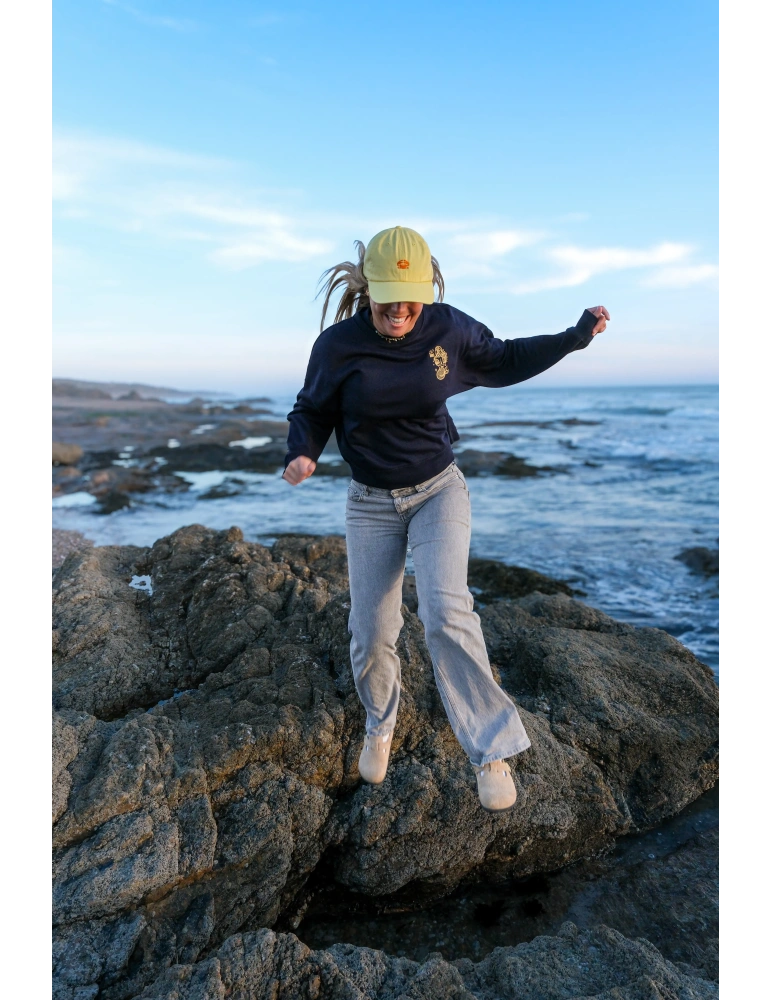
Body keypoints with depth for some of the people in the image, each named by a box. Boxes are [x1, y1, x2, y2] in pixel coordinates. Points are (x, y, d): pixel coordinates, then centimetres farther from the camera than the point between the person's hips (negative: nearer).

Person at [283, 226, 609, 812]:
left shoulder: (450, 330, -9)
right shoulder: (338, 346, -13)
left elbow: (504, 362, 10)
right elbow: (312, 411, 0)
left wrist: (576, 336, 6)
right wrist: (302, 455, -21)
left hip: (440, 491, 0)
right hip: (372, 504, 1)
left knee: (446, 611, -21)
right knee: (372, 633, 4)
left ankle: (492, 751, -6)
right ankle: (381, 725, 36)